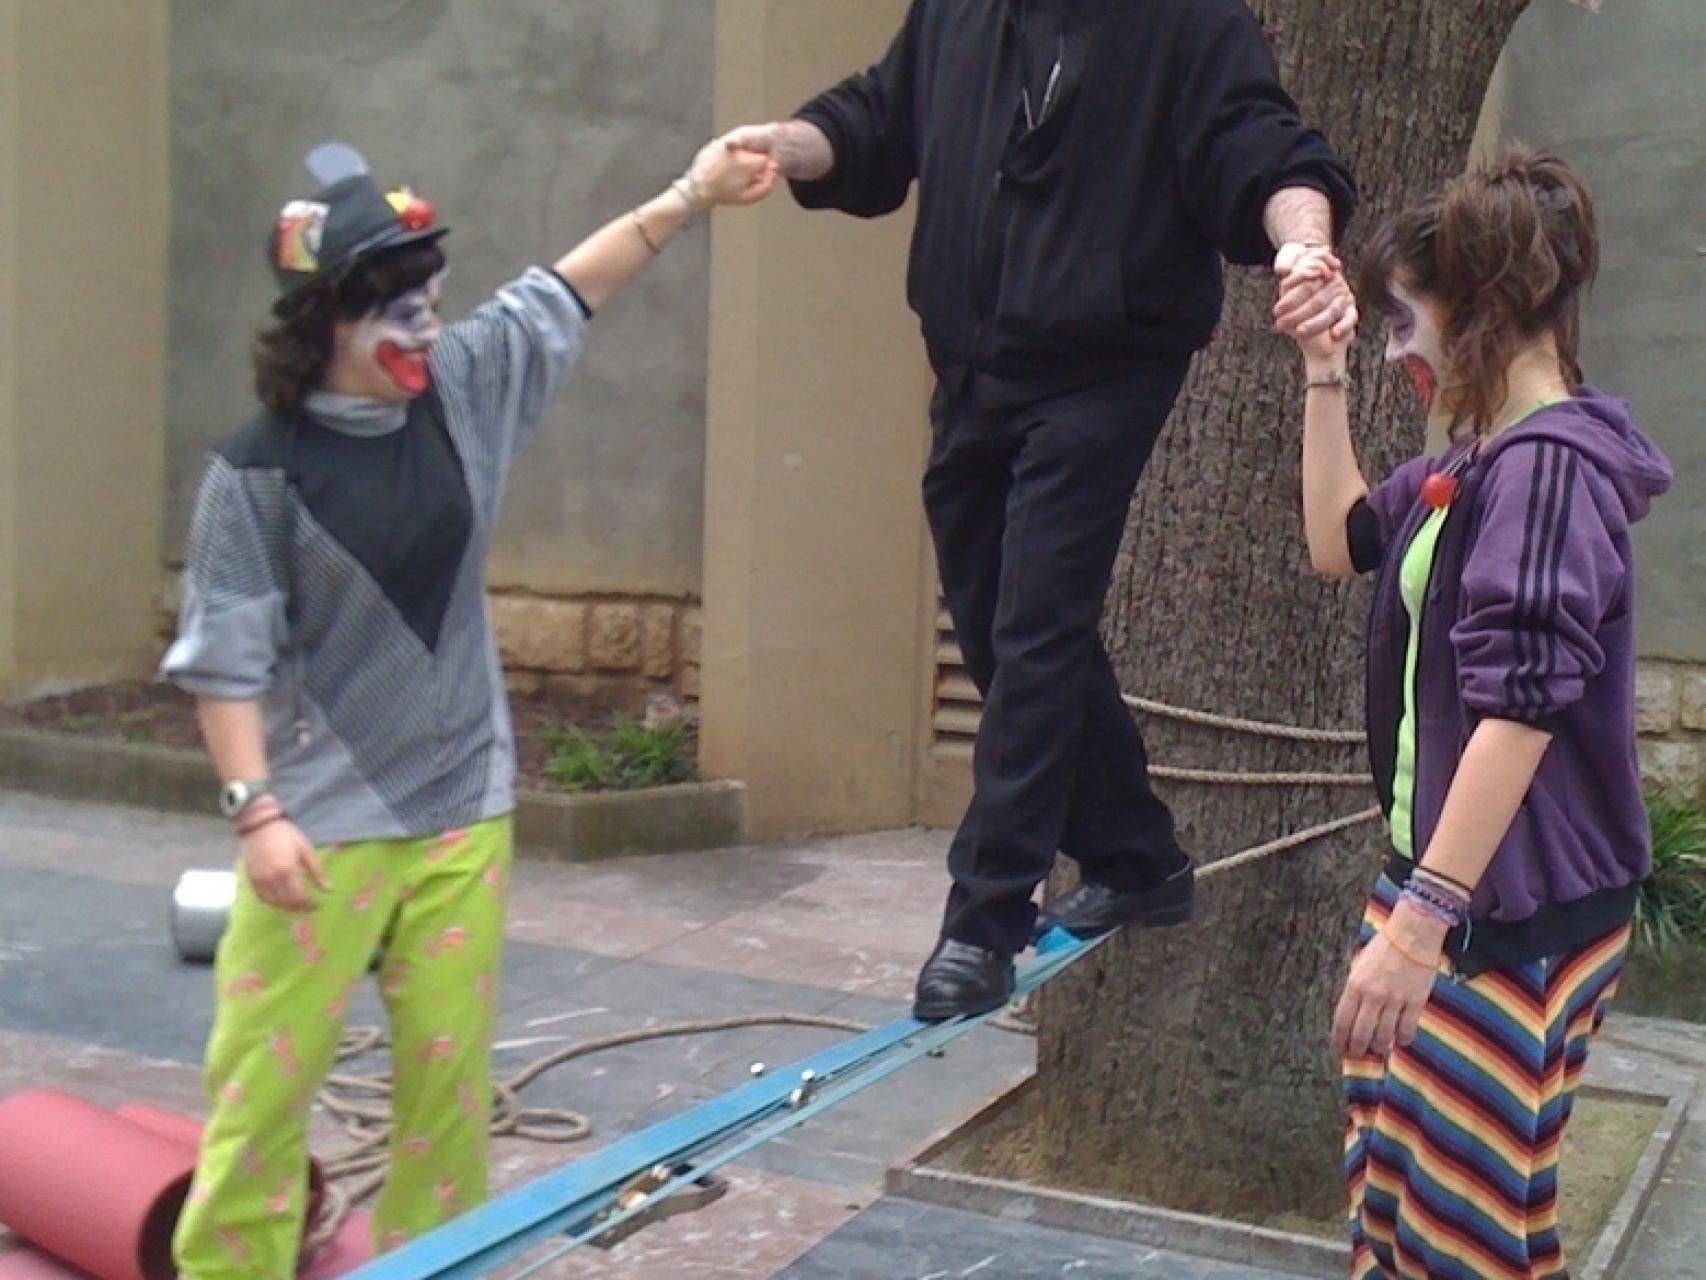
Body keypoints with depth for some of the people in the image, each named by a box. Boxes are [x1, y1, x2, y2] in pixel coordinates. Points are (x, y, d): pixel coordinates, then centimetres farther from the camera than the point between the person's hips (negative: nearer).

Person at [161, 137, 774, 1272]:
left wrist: (690, 195, 4)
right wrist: (257, 811, -16)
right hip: (322, 823, -4)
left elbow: (566, 293, 8)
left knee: (453, 1071, 11)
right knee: (267, 1076, 3)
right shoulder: (259, 473, -12)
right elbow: (226, 659, -11)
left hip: (464, 807, 5)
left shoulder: (463, 390, 1)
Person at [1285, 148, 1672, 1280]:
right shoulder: (1475, 464, 10)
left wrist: (1421, 920, -28)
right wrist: (1325, 374, 15)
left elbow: (1521, 709, -27)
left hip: (1517, 912, -10)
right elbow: (1339, 542, 24)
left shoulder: (1550, 465, -20)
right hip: (1442, 876, 10)